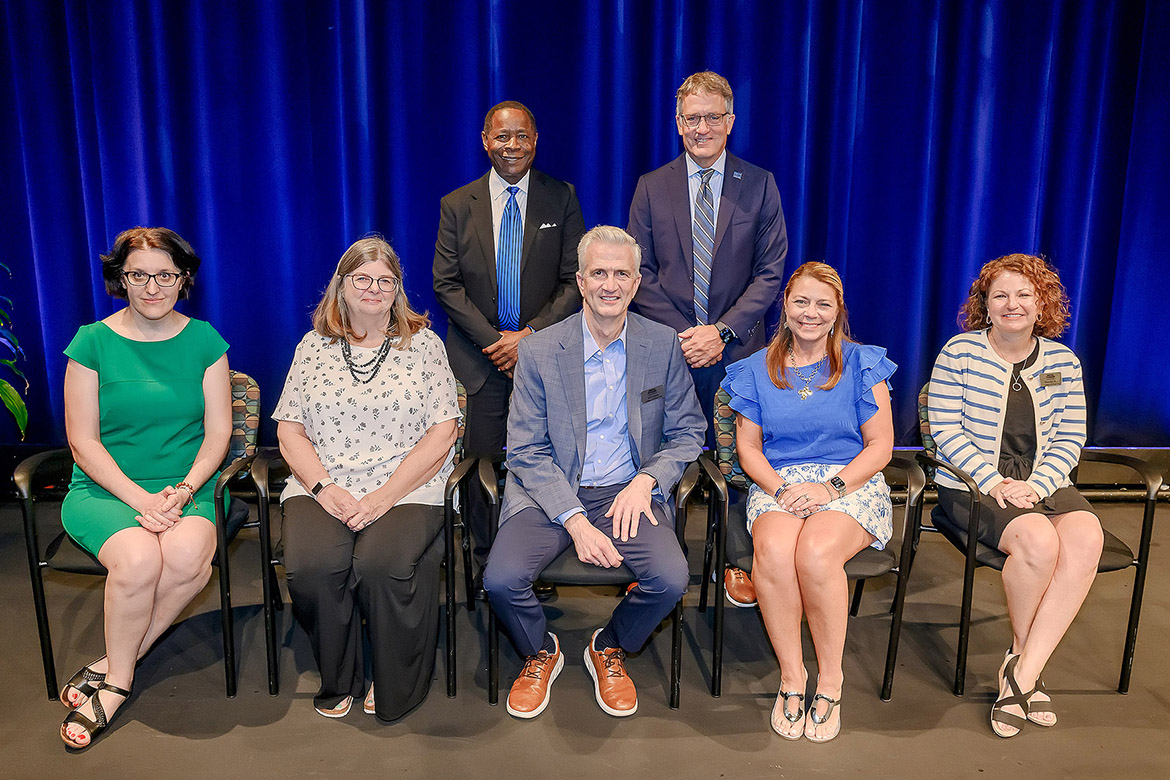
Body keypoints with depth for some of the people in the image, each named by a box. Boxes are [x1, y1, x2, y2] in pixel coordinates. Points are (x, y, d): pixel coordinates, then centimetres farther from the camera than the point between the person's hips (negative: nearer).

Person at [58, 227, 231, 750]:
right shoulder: (93, 342, 1)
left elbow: (217, 433, 3)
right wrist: (139, 498, -15)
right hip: (104, 488, -1)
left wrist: (182, 491, -13)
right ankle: (120, 677, -5)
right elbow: (83, 441, -2)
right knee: (138, 558, -32)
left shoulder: (203, 341, 6)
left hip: (186, 489, 1)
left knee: (188, 554, -31)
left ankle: (112, 668, -9)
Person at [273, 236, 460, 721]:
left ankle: (395, 688, -3)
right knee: (312, 565, -27)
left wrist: (385, 497, -11)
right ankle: (338, 681, 0)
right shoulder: (313, 347, 14)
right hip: (322, 489, 2)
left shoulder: (424, 345, 8)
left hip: (406, 490, -2)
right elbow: (289, 431, 9)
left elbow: (442, 431, 0)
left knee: (382, 564, -30)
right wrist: (324, 489, -9)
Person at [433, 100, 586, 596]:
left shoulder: (562, 198, 5)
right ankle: (485, 568, 17)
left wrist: (530, 335, -10)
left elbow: (575, 281, 1)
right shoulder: (457, 206, 6)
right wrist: (493, 340, -9)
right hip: (479, 360, 1)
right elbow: (446, 285, 2)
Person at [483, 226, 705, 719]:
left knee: (671, 579, -24)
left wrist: (645, 480, -12)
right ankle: (540, 654, 13)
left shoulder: (664, 346, 3)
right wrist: (575, 520, -17)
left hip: (628, 493, 1)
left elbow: (687, 434, 8)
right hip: (550, 493, -1)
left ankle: (609, 650, 11)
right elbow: (526, 452, -5)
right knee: (501, 579, -24)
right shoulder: (538, 351, -2)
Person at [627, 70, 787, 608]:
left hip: (736, 349, 0)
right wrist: (679, 335, -9)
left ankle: (735, 563, 26)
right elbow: (640, 274, 3)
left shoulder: (759, 185, 4)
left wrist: (723, 331, -12)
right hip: (667, 346, 0)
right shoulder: (651, 188, 6)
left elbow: (770, 273, 0)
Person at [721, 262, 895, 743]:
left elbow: (880, 446, 3)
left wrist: (831, 486, -13)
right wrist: (780, 488, -11)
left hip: (852, 483, -1)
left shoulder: (860, 365, 7)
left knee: (816, 553, -34)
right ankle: (791, 675, -13)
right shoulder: (758, 369, 12)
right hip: (777, 485, 2)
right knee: (773, 551, -33)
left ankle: (830, 678, -11)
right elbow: (748, 447, 9)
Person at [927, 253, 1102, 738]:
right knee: (1039, 539, -31)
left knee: (1086, 536, -27)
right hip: (972, 484, -4)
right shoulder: (959, 353, -2)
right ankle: (1023, 650, 0)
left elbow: (1070, 439, 5)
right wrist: (993, 481, -17)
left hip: (1043, 483, 4)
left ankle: (1023, 670, -19)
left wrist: (1035, 485, -12)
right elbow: (946, 431, -6)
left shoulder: (1062, 362, 9)